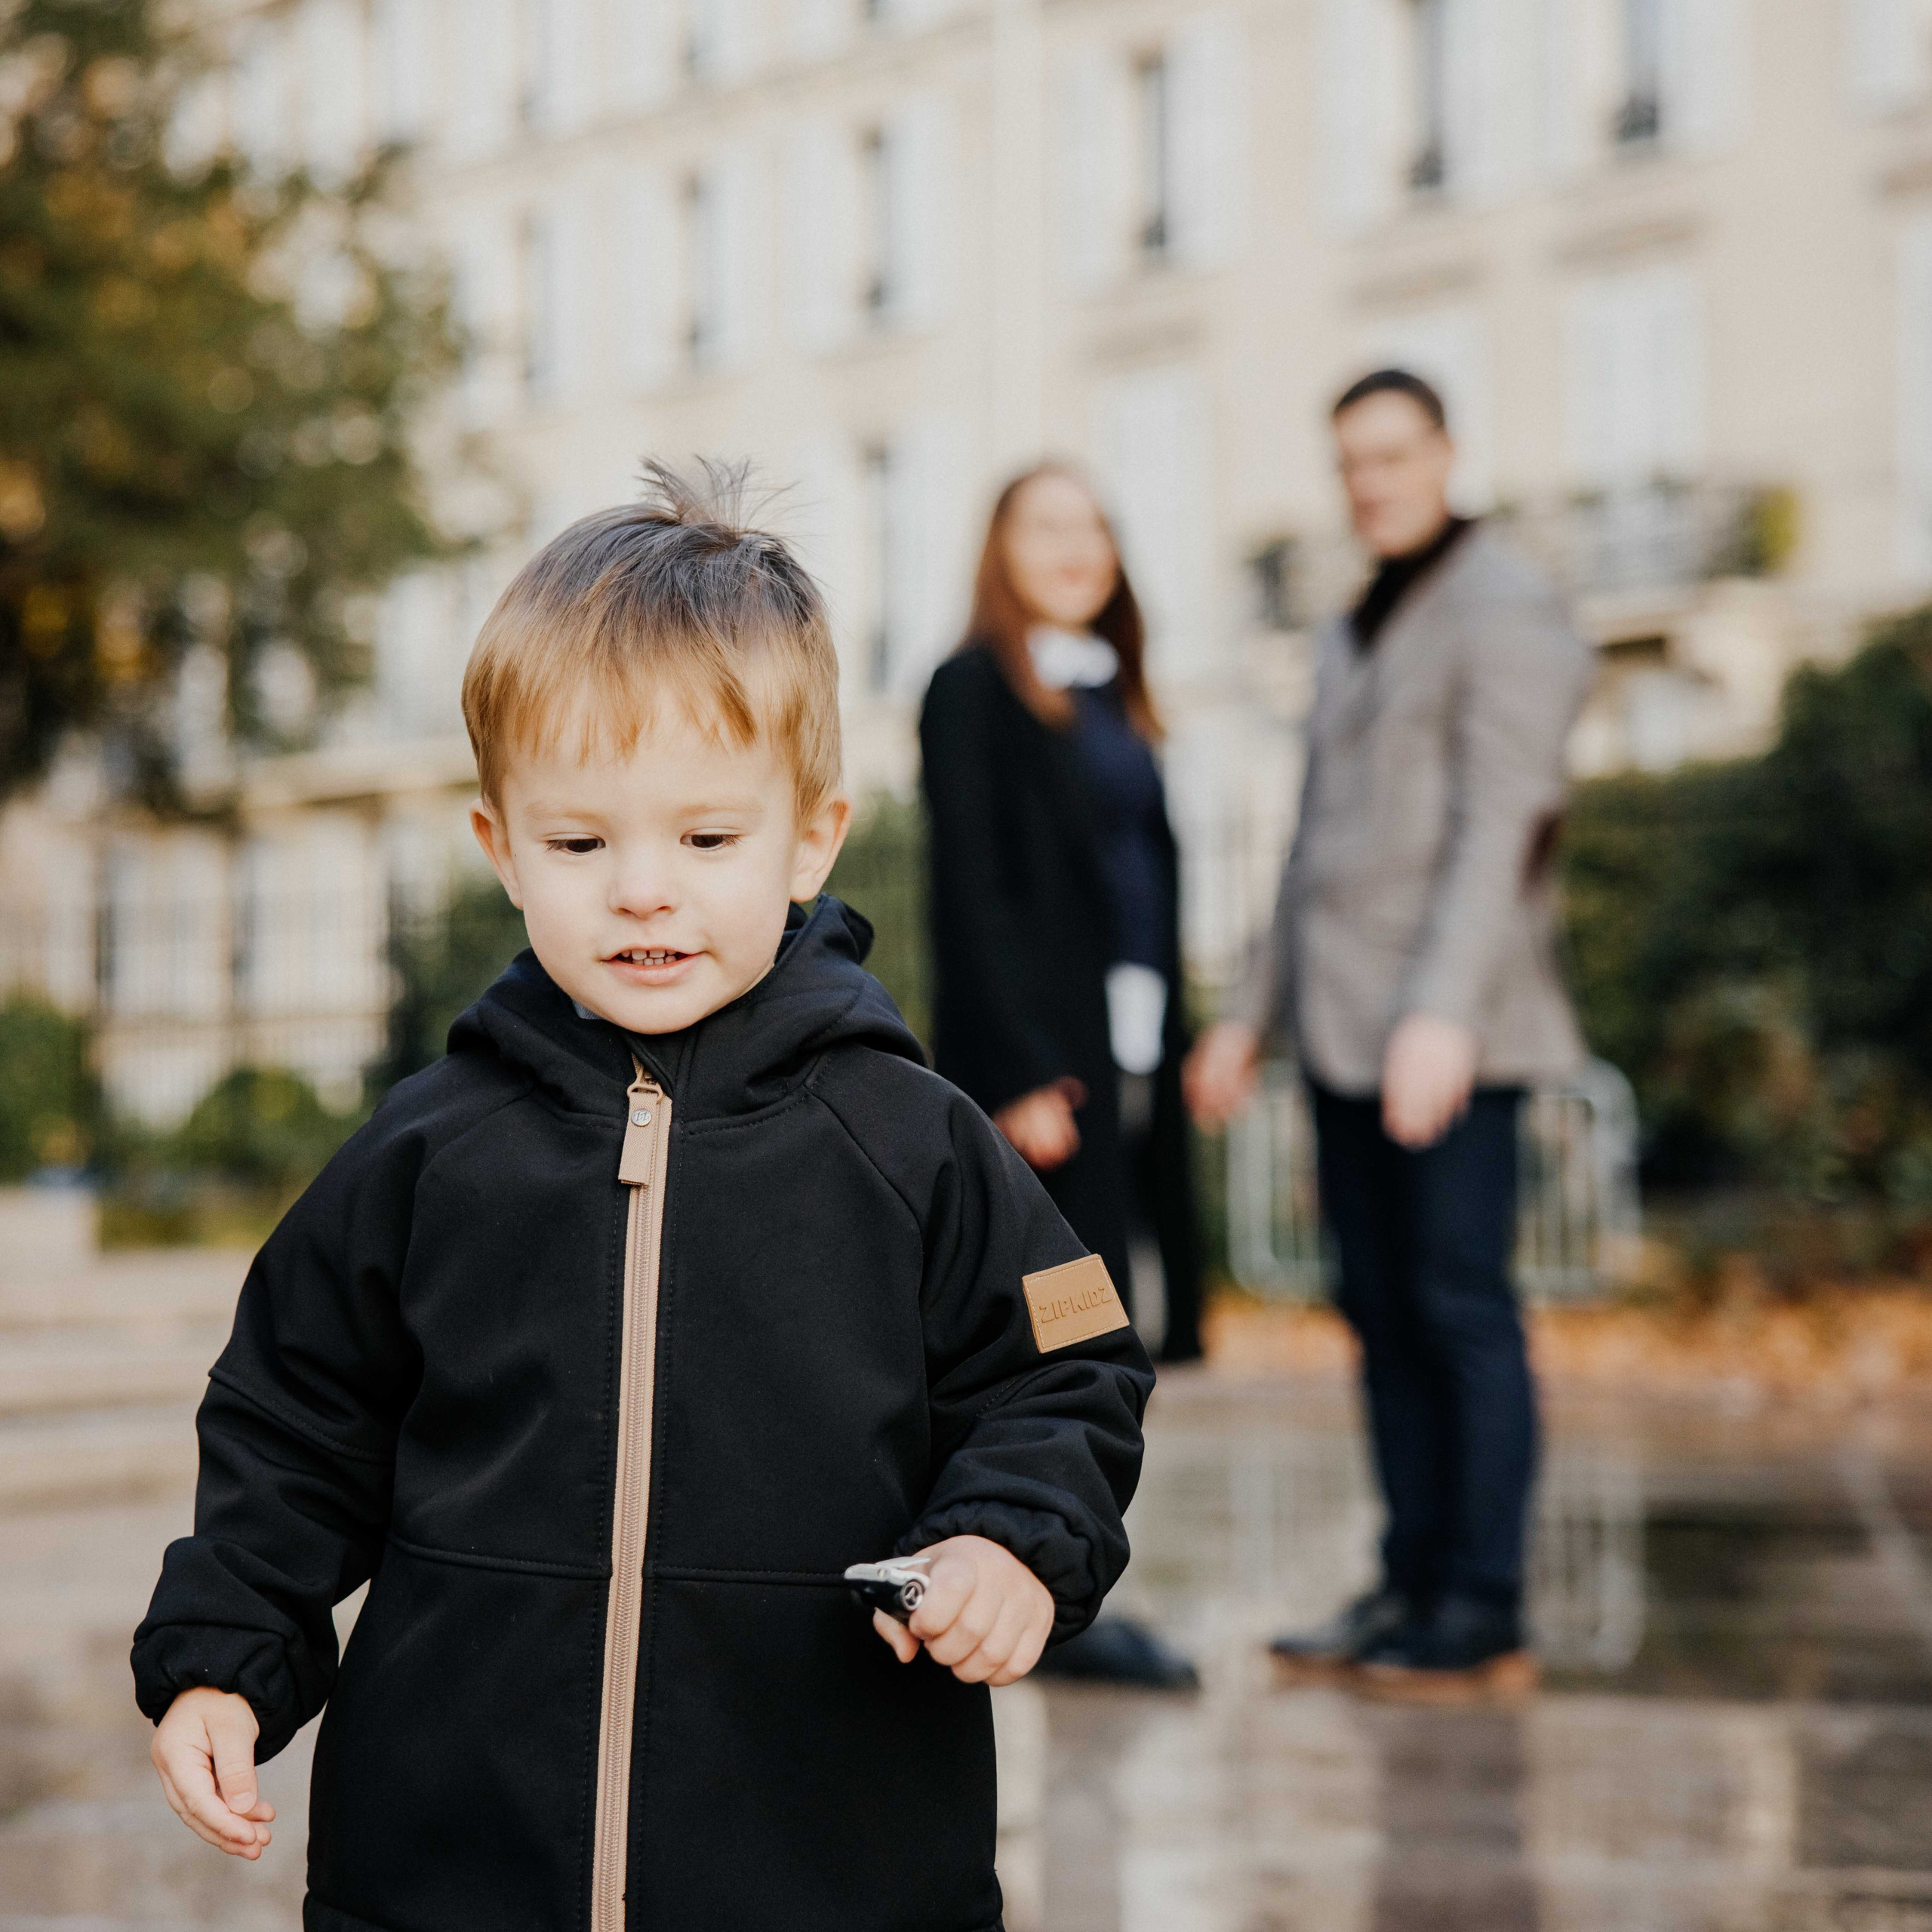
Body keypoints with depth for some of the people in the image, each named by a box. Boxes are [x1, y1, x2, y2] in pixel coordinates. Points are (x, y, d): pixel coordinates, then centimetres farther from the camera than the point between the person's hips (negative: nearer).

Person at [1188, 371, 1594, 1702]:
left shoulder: (1504, 610, -5)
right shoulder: (1355, 635, 22)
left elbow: (1500, 829, -16)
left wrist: (1444, 1011, -26)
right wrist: (1256, 1016, 22)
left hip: (1449, 1036, -8)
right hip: (1345, 1029, 8)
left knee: (1462, 1305, -7)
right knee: (1383, 1311, 8)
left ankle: (1485, 1618, -3)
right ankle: (1413, 1590, 14)